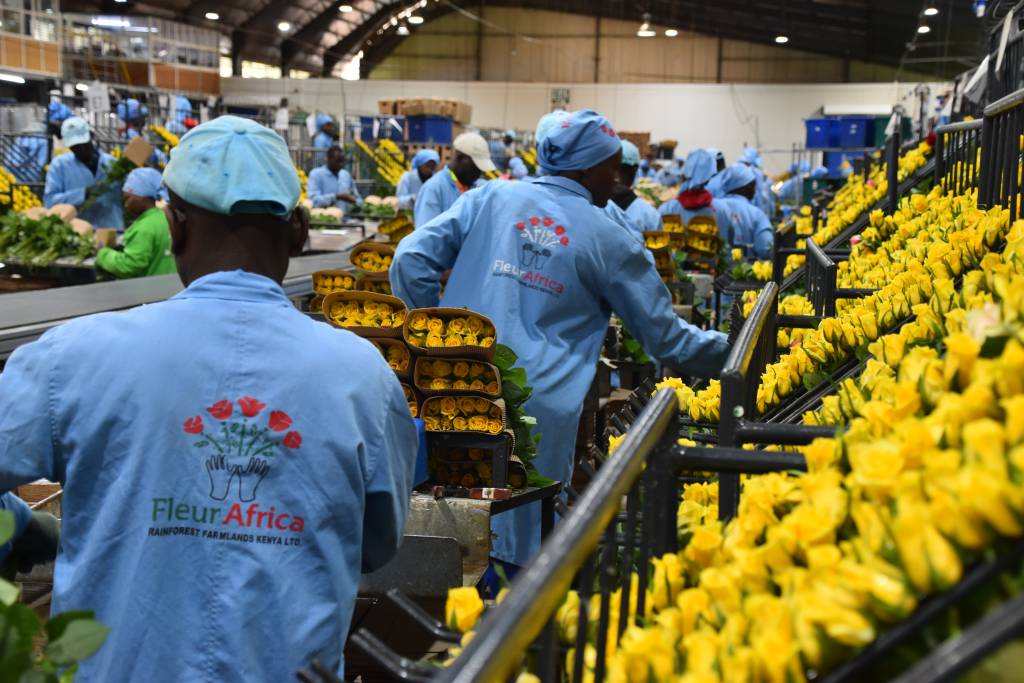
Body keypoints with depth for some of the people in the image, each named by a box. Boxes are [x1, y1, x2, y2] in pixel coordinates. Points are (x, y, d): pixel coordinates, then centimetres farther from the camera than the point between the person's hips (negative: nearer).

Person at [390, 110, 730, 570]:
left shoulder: (490, 198, 10)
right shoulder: (609, 241, 4)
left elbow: (411, 261, 3)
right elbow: (666, 339, 12)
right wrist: (730, 350, 29)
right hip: (537, 409, -3)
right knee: (521, 549, 6)